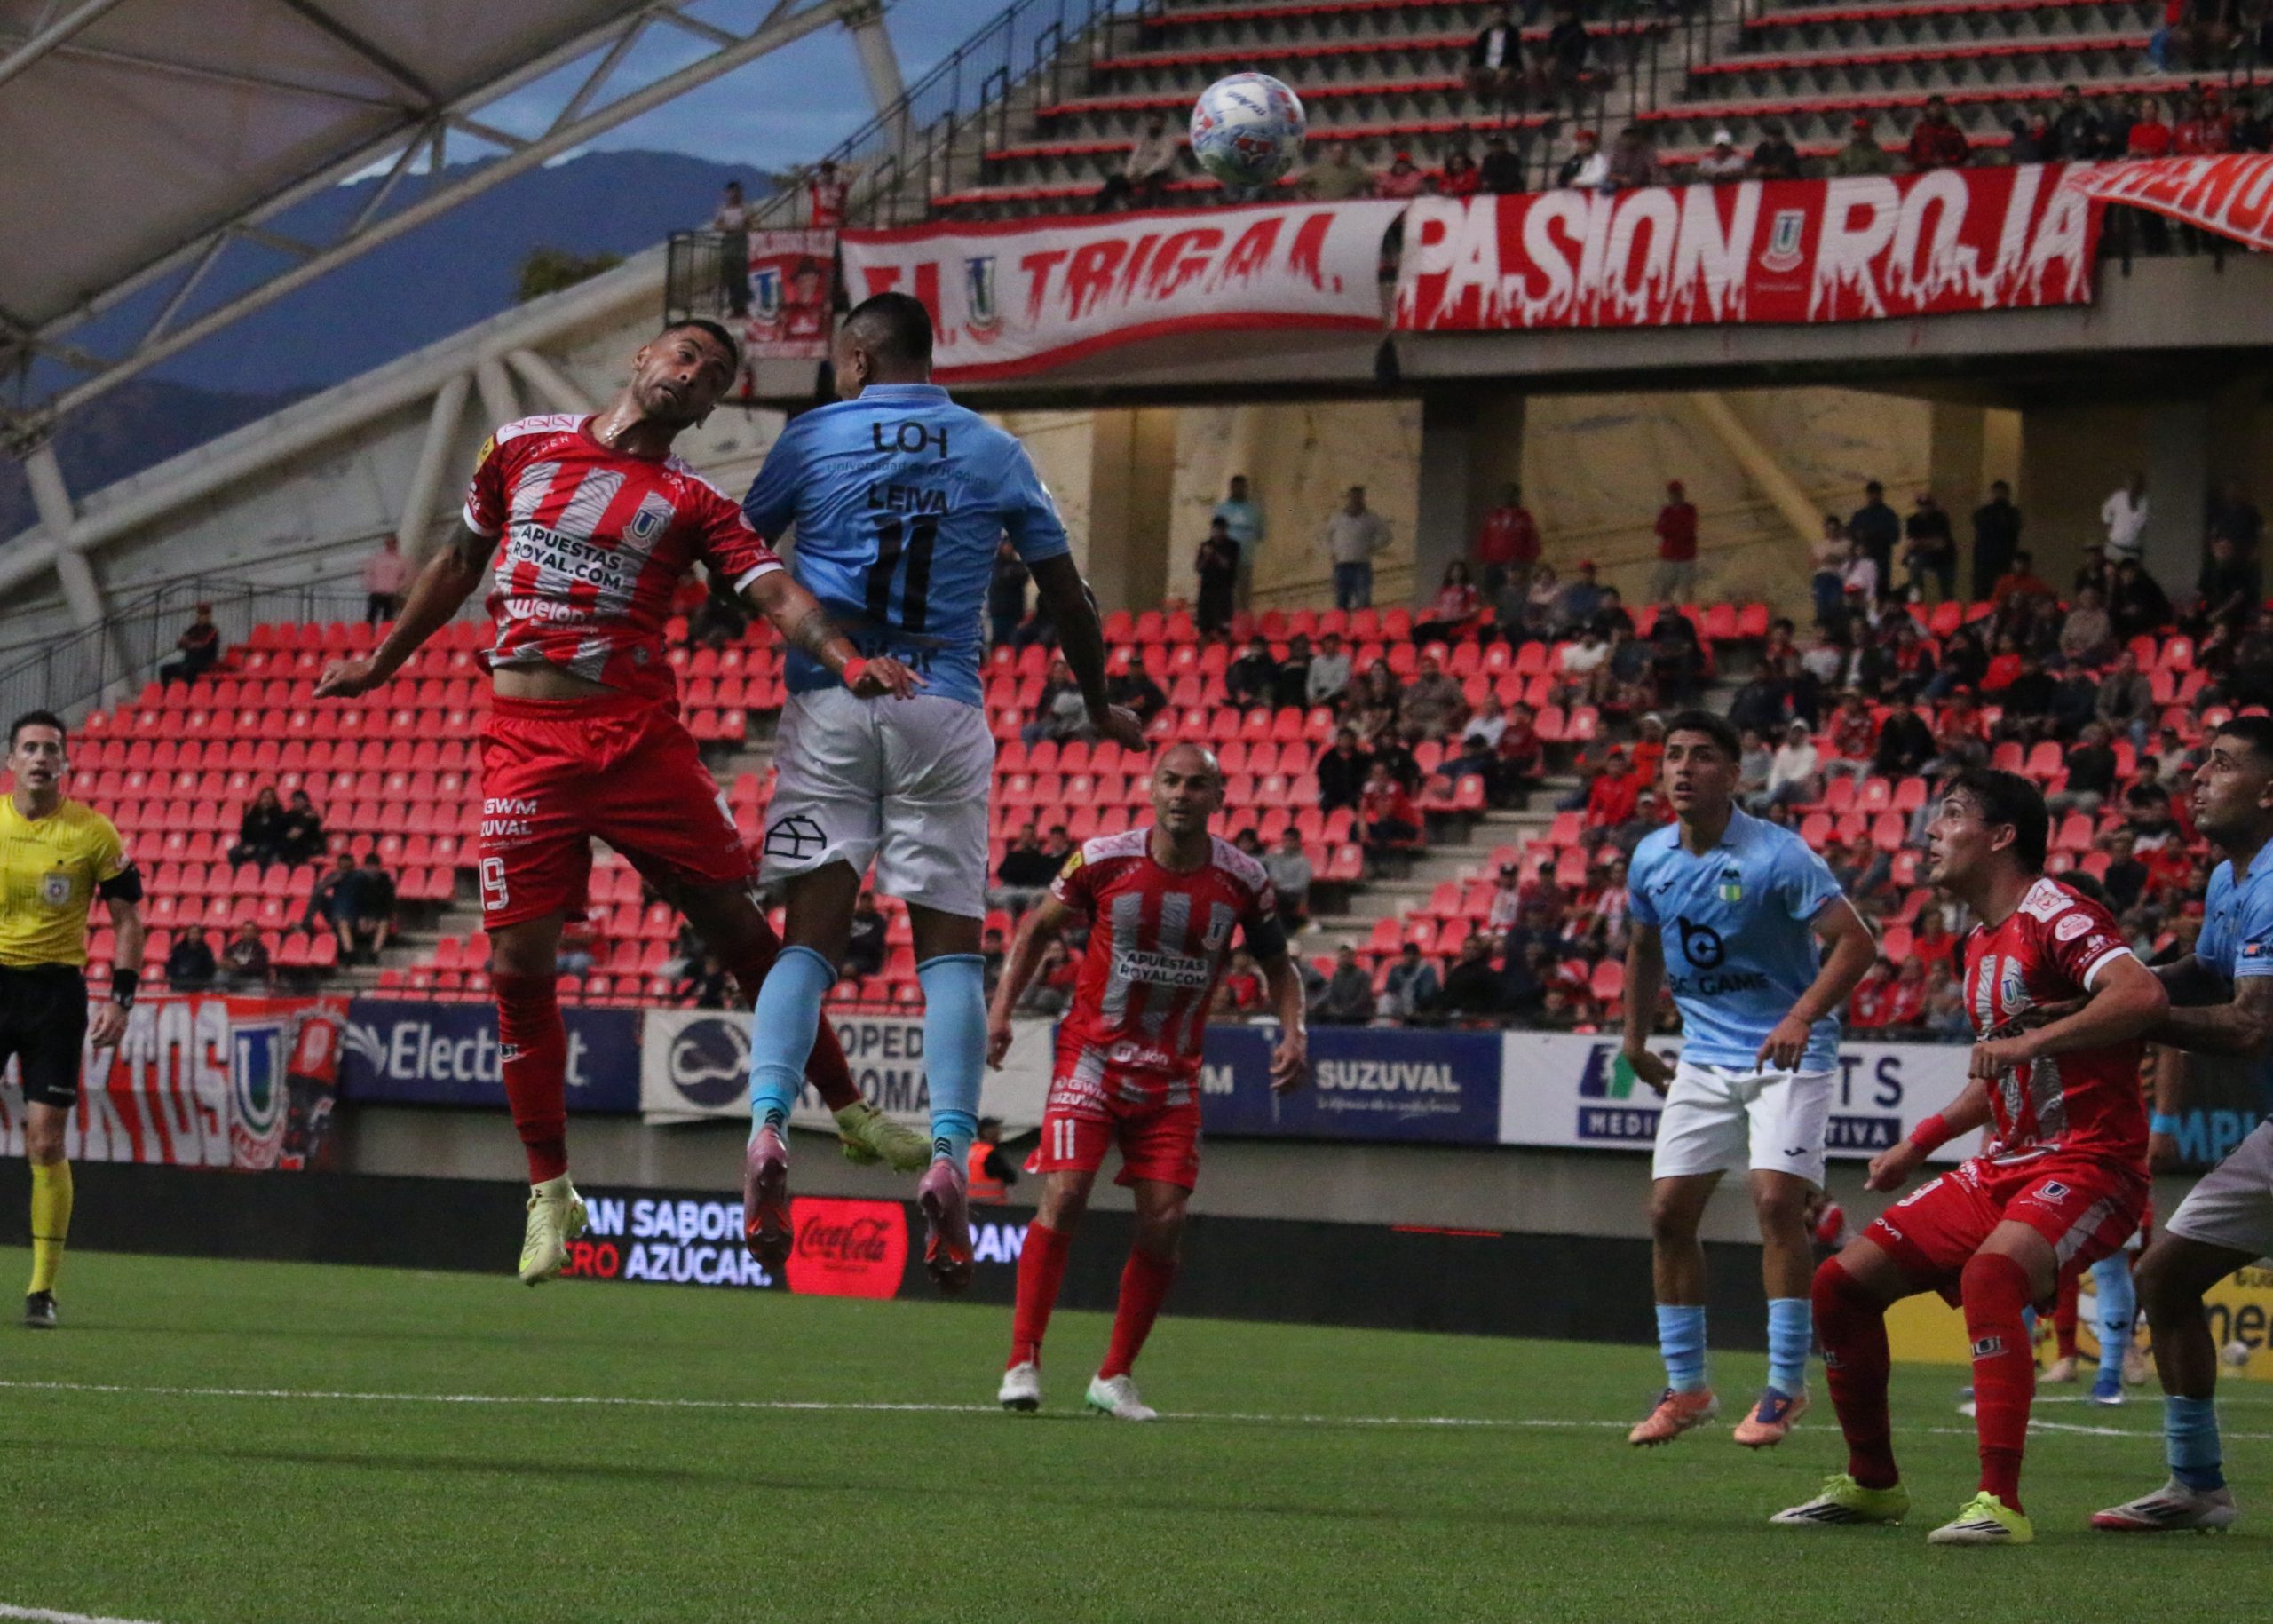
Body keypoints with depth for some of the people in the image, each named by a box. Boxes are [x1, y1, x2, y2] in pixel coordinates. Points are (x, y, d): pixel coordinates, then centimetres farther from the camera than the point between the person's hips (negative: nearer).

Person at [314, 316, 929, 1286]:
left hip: (637, 734, -1)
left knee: (737, 926, -1)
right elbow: (461, 563, 24)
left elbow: (775, 594, -10)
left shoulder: (691, 504, 5)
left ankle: (848, 1112, 15)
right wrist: (381, 663, 30)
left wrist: (846, 659, -29)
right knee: (518, 962, -4)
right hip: (525, 739, 1)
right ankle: (549, 1191, 7)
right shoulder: (523, 447, 11)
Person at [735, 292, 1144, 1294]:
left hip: (829, 704, -1)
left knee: (811, 936, -2)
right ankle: (948, 1155, -13)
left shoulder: (813, 439, 5)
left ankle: (767, 1126, -21)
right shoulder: (992, 452, 10)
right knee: (950, 944, 2)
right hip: (944, 712, 1)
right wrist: (1100, 709, 28)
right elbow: (1067, 597, 13)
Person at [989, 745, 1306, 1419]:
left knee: (1164, 1221, -4)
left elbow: (1277, 964, 11)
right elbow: (1037, 927, 6)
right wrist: (1000, 1010, -5)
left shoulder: (1243, 881, -5)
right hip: (1092, 1054, -2)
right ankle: (1023, 1362, -10)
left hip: (1173, 1075, 2)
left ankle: (1114, 1378, 11)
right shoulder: (1104, 859, -9)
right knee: (1065, 1198, -16)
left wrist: (1294, 1035, -5)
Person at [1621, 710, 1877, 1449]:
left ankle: (1784, 1387, -10)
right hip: (1705, 1056, 6)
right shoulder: (1651, 859, 2)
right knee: (1669, 1210, 0)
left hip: (1787, 1054, -6)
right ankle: (1685, 1387, 13)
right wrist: (1635, 1041, 22)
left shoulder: (1777, 856, -17)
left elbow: (1855, 943, -19)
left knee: (1777, 1200, -19)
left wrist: (1802, 1017, -32)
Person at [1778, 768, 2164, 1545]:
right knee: (1842, 1283, 4)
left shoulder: (2054, 915, -12)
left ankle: (2000, 1504, -35)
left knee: (1989, 1271, -37)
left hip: (2088, 1162, -9)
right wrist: (1919, 1142, 26)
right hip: (2005, 1165, 9)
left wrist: (2031, 1041, -34)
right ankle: (1871, 1483, 21)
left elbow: (2142, 996, -30)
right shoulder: (1981, 945, 16)